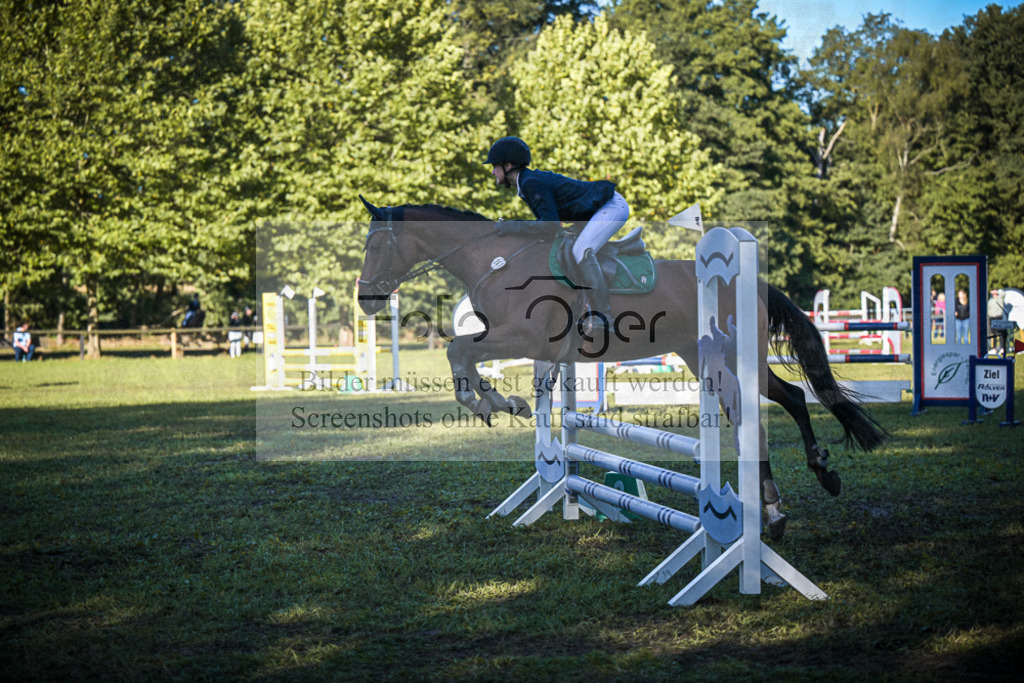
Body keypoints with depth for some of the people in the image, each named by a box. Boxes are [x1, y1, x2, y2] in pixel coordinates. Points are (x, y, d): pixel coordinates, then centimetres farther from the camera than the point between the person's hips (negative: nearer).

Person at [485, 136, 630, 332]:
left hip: (613, 205, -11)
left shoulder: (532, 183, -20)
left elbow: (551, 226, -25)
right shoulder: (529, 180, 11)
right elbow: (547, 221, 15)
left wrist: (515, 227, -23)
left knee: (582, 252, -26)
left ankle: (601, 316, -26)